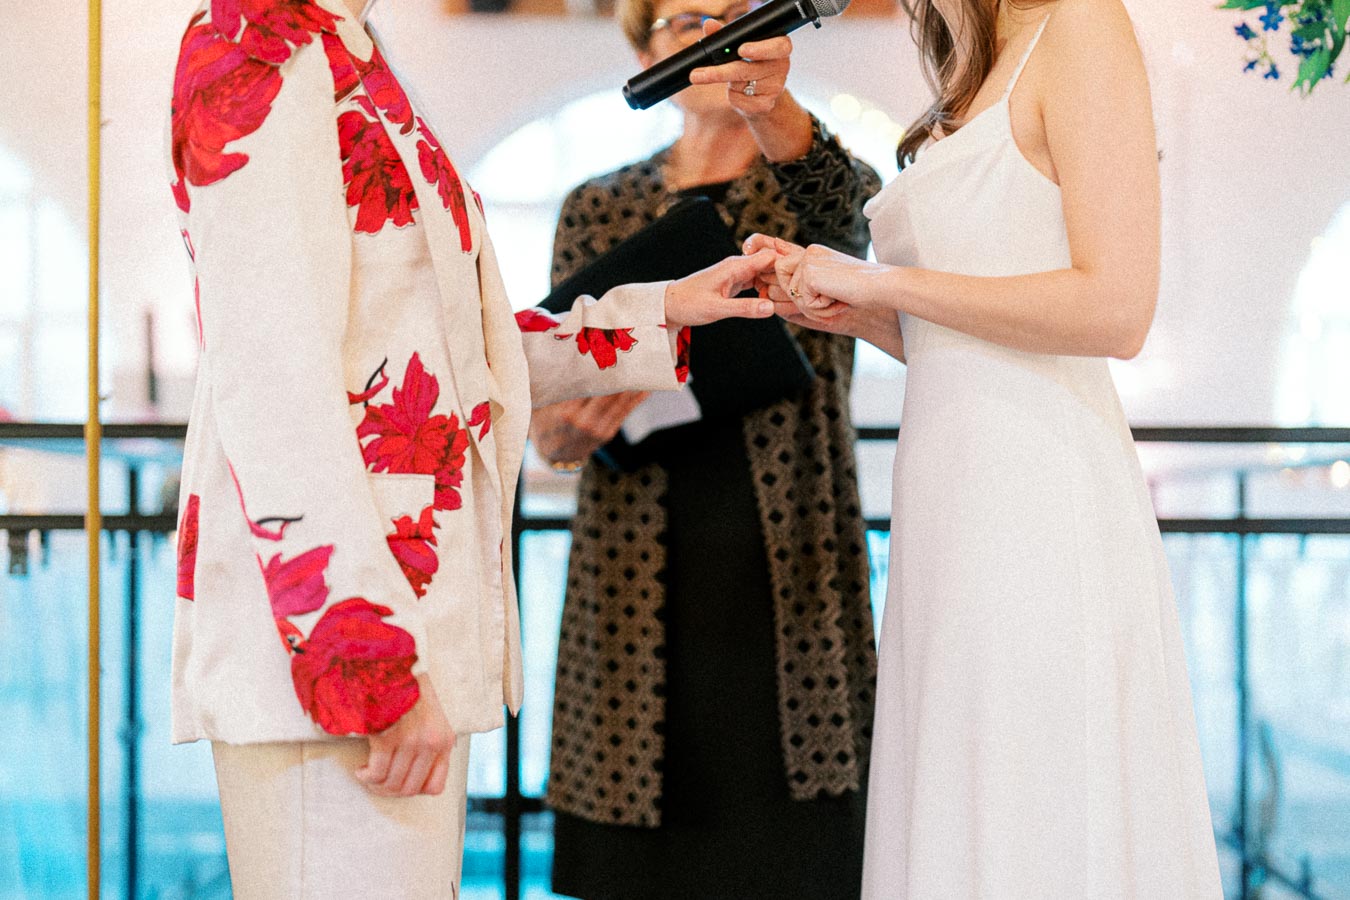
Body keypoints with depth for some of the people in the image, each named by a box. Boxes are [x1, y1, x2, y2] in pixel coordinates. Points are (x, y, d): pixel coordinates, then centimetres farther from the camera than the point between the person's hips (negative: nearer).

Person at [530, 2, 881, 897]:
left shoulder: (828, 185, 8)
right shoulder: (598, 211, 14)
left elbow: (833, 201, -19)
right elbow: (552, 418, 12)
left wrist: (772, 110, -40)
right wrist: (562, 430, -12)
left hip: (791, 573, -1)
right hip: (643, 579, 2)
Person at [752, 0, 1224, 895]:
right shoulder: (981, 81, 20)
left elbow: (1115, 308, -16)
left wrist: (884, 282, -9)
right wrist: (843, 305, 9)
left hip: (1037, 500, -9)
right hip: (955, 500, 9)